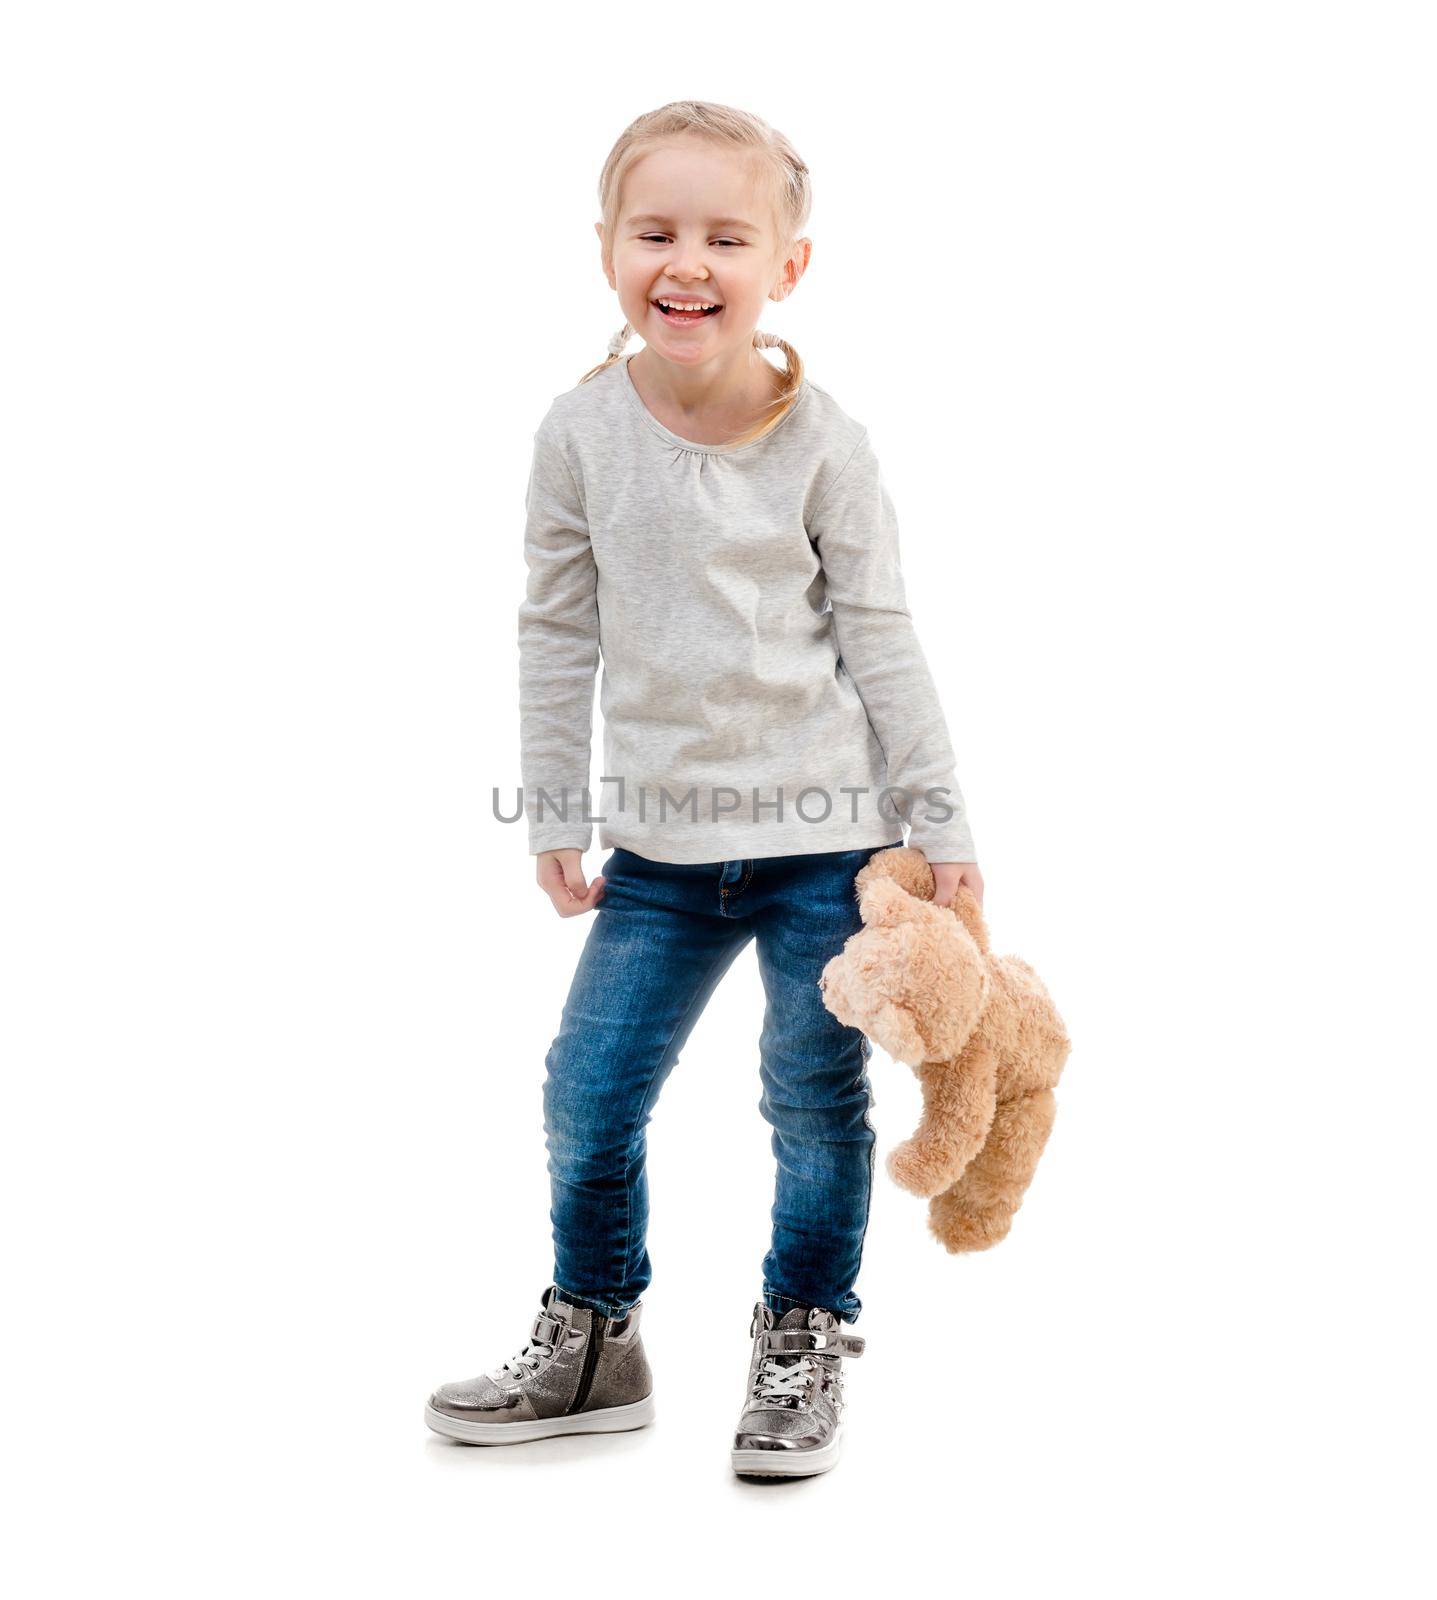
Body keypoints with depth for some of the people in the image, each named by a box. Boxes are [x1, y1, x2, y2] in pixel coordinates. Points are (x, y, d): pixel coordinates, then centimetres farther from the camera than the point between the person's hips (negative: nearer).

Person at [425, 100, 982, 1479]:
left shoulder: (824, 443, -7)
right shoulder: (582, 431, -2)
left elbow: (880, 637, -2)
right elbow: (557, 630, 6)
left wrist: (940, 824, -1)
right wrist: (554, 816, 7)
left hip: (822, 833, -2)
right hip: (659, 840, 2)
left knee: (815, 1096, 6)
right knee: (588, 1094, 5)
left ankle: (802, 1344, 28)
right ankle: (592, 1341, 28)